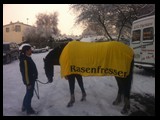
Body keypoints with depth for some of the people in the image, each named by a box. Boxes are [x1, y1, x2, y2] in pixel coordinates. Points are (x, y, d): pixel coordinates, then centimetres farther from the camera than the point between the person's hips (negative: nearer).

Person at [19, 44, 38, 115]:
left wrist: (33, 78, 22)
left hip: (31, 79, 10)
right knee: (30, 94, 4)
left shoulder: (28, 58, 8)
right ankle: (29, 110, 19)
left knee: (29, 93, 21)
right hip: (29, 80, -10)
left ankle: (24, 106, 38)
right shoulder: (24, 60, -24)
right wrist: (28, 83, -20)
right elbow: (25, 72, -24)